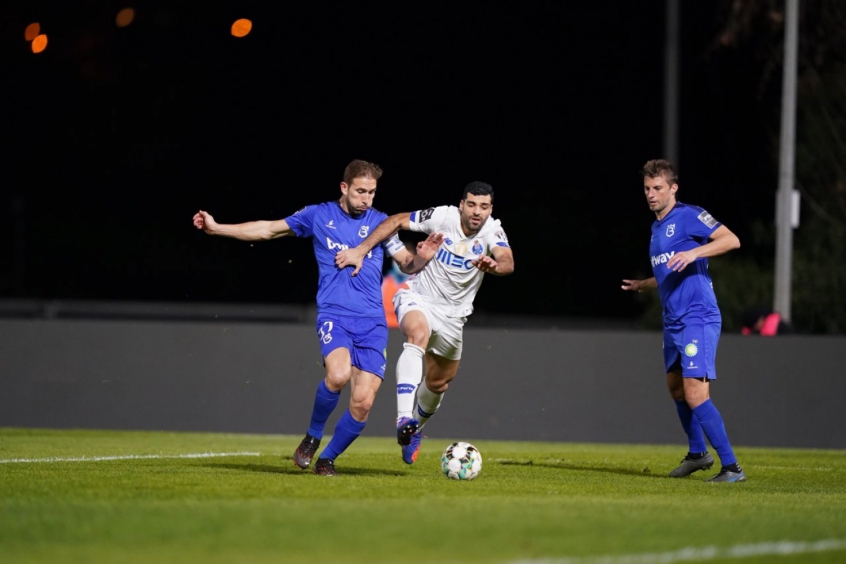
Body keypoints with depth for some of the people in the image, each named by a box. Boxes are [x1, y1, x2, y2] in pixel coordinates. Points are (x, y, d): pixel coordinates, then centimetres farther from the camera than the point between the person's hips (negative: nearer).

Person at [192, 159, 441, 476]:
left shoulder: (380, 223, 10)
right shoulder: (319, 215, 7)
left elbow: (407, 264, 14)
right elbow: (268, 230, 13)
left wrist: (422, 257, -9)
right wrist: (216, 228, 9)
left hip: (372, 322, 2)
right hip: (334, 315, -2)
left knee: (363, 402, -9)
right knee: (339, 374, -31)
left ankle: (327, 458, 15)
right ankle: (312, 437, -4)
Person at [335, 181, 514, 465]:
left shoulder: (492, 231, -15)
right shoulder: (443, 217, -17)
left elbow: (508, 262, -33)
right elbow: (397, 221, -10)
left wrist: (494, 265, -58)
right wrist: (361, 250, -18)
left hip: (452, 314, 3)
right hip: (417, 299, -3)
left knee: (437, 384, 14)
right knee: (418, 334, -37)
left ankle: (414, 430, 46)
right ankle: (404, 419, -49)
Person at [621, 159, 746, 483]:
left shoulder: (689, 216, -9)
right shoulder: (657, 228, 18)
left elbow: (731, 240, -21)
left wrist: (694, 252, -31)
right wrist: (643, 285, 24)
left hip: (698, 319, -10)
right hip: (673, 322, 10)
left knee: (695, 395, -16)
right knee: (675, 387, 21)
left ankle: (731, 467, -13)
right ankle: (697, 454, 38)